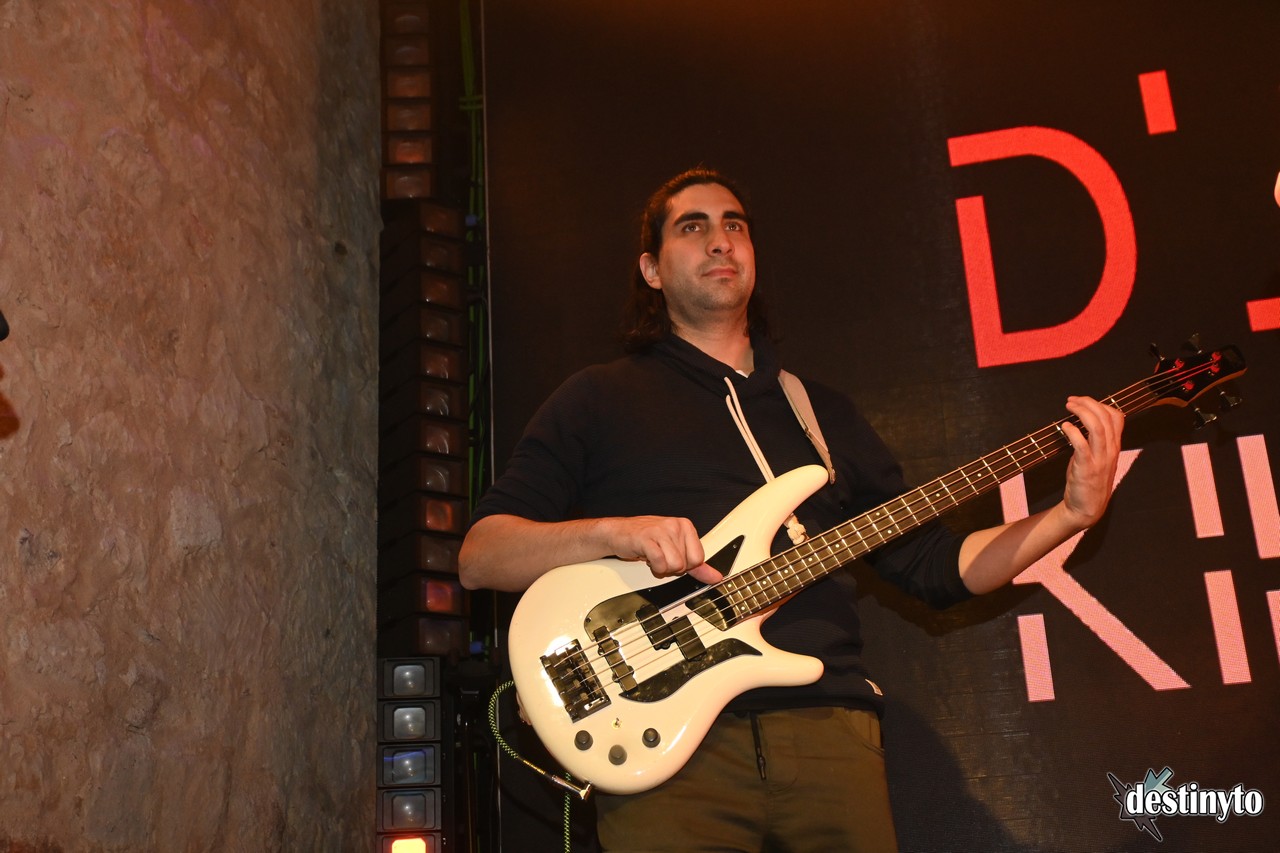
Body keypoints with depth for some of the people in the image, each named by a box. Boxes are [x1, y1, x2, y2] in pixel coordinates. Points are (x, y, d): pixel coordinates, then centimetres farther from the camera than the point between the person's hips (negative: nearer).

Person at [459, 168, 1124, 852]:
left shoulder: (823, 412, 21)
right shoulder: (601, 399, 9)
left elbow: (935, 564, 18)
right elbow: (478, 557, 1)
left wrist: (1072, 514, 5)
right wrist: (613, 531, -15)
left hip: (829, 726, 4)